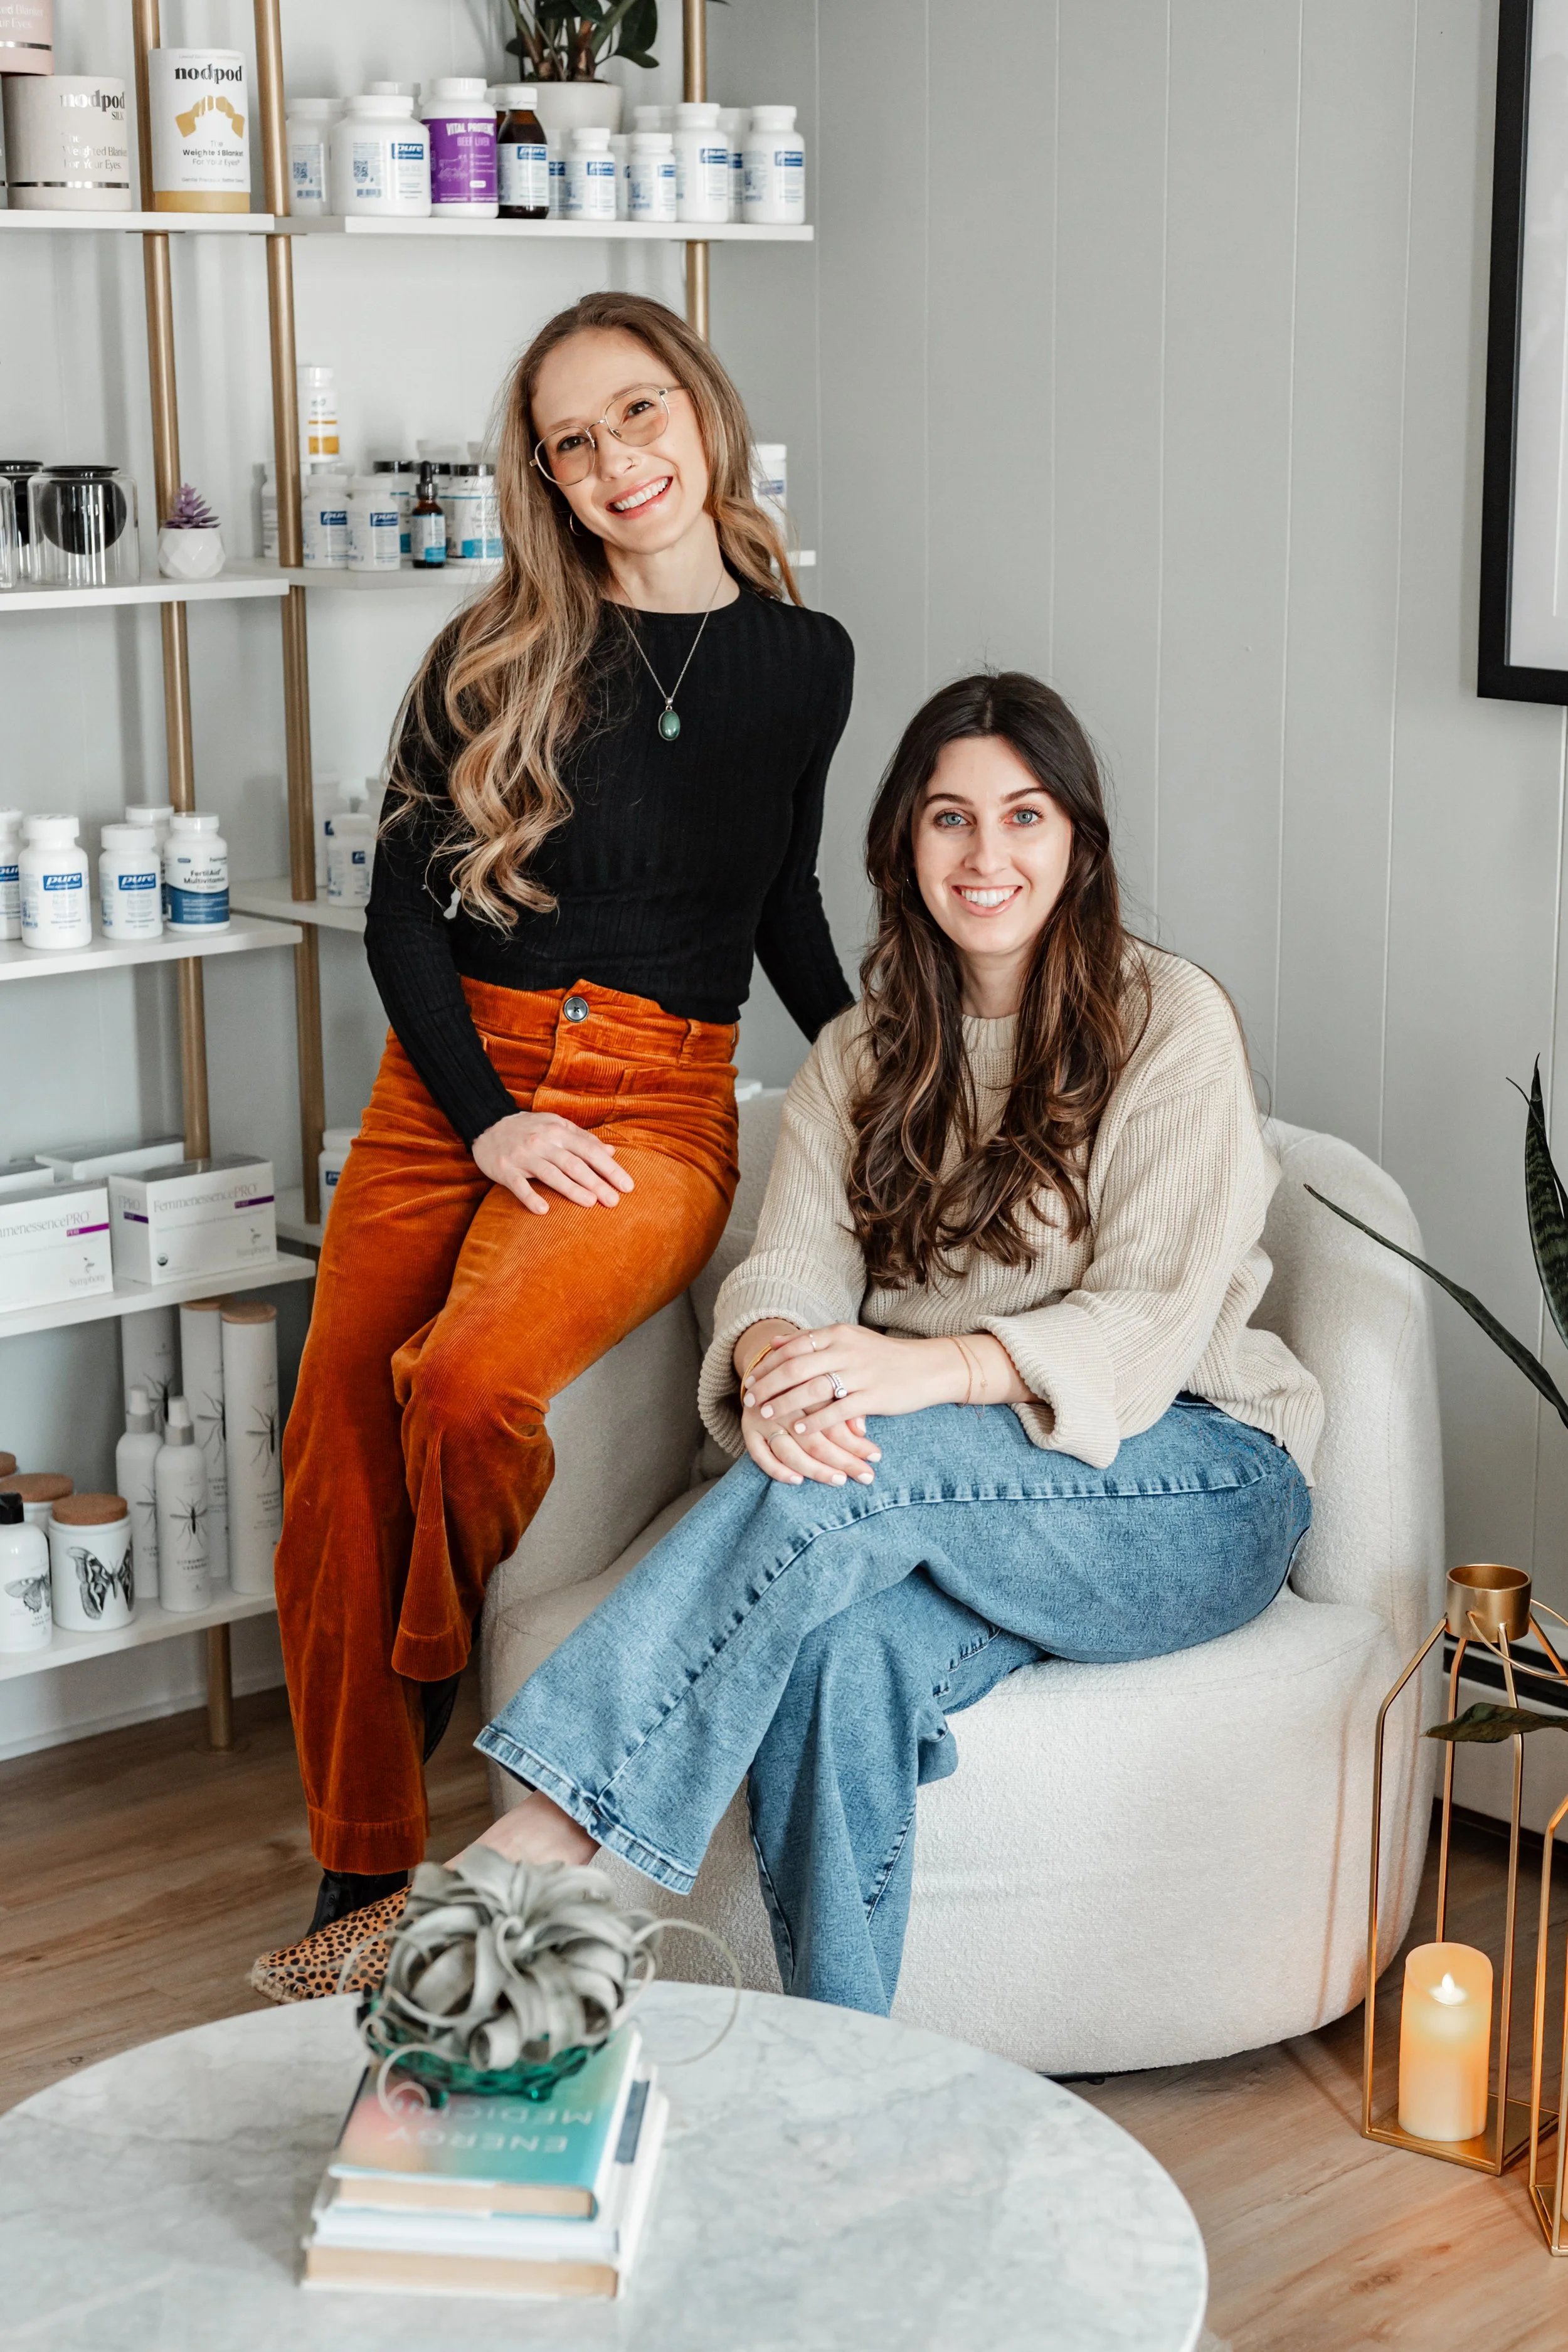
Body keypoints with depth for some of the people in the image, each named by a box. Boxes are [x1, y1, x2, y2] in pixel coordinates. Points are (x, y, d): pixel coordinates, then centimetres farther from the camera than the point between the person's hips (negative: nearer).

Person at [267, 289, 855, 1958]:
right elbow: (401, 905, 1)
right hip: (448, 1088, 1)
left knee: (469, 1391, -28)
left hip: (658, 1107, -1)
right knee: (334, 1491, -5)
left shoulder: (803, 662, 7)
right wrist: (490, 1118, -10)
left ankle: (447, 1692, 3)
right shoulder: (501, 652, 3)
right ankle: (361, 1874, 13)